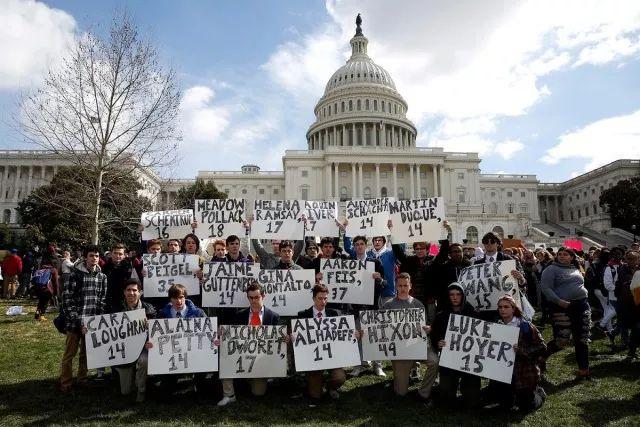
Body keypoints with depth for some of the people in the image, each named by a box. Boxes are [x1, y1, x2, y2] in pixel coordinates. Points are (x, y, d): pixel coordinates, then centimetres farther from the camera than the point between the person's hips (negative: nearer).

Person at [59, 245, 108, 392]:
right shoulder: (76, 274, -9)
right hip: (75, 322, -4)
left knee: (87, 353, 15)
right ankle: (65, 384, 21)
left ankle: (82, 380, 30)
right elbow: (67, 299, -11)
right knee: (69, 354, 6)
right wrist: (78, 322, -15)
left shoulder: (102, 276, 4)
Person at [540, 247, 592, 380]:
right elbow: (545, 287, -14)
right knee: (562, 341, -7)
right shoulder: (551, 269, -6)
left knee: (582, 340, 8)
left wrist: (585, 294, 9)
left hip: (581, 305, 6)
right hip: (562, 307, -6)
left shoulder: (576, 269, 15)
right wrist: (559, 301, -22)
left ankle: (583, 370, 18)